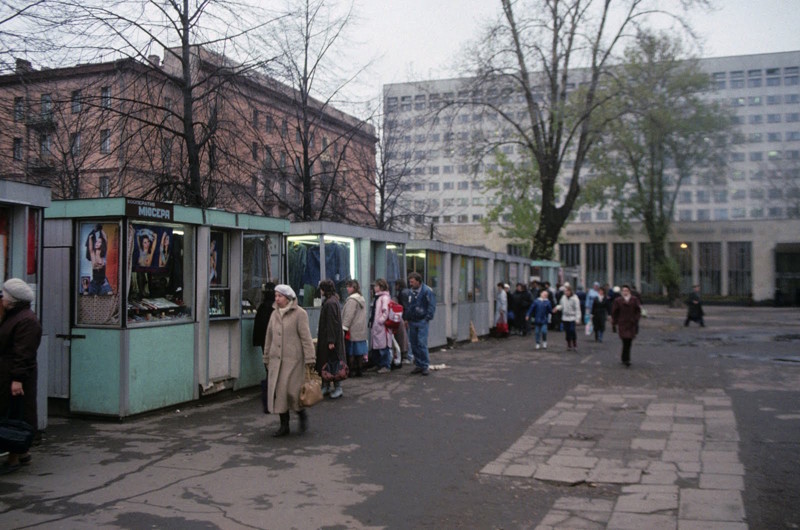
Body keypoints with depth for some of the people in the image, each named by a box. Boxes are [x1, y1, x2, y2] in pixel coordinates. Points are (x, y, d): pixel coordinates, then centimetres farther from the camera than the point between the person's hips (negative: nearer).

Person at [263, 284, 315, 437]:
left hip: (293, 359, -6)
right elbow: (269, 338, 18)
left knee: (292, 391, -8)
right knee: (277, 392, 4)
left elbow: (306, 337, -8)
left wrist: (309, 359, -13)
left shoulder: (299, 313, -5)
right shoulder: (274, 314, 14)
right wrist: (267, 359, 18)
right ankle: (284, 425, 15)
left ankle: (302, 414, 20)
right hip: (276, 360, 6)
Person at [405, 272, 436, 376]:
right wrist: (405, 317, 11)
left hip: (422, 321, -6)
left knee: (422, 344, -10)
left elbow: (432, 306, -7)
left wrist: (427, 318, -12)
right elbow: (407, 306, 20)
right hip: (412, 322, 6)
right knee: (414, 344, 8)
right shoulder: (410, 292, 12)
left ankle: (425, 366, -2)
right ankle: (418, 365, 17)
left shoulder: (427, 291, -6)